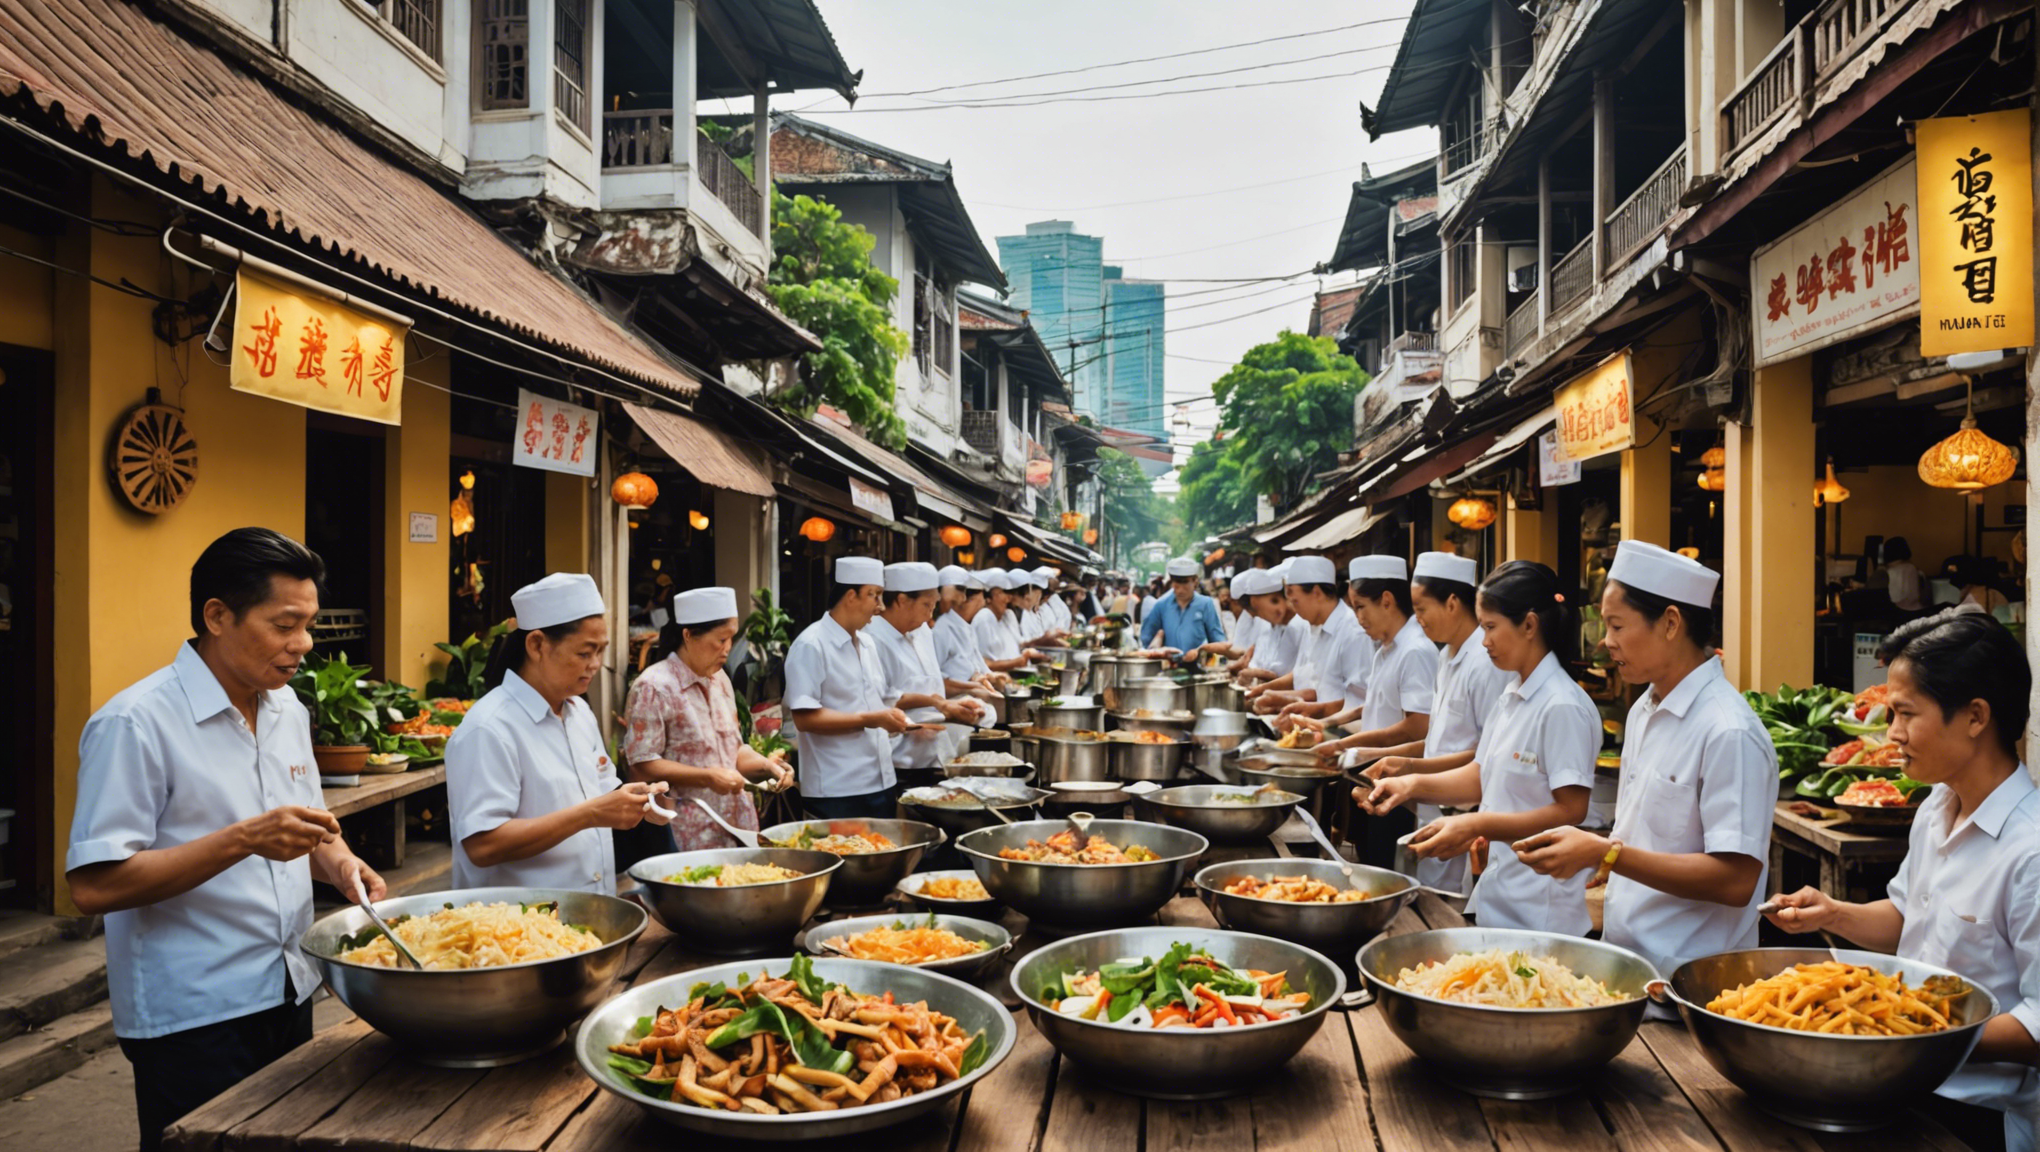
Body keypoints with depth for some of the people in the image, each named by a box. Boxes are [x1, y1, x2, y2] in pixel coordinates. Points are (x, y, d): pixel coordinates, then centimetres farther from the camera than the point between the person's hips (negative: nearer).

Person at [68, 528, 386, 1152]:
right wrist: (243, 840, -28)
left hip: (288, 999, 7)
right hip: (191, 1023, -7)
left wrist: (339, 863, -4)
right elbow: (93, 886, -19)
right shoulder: (134, 723, -16)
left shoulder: (288, 709, 8)